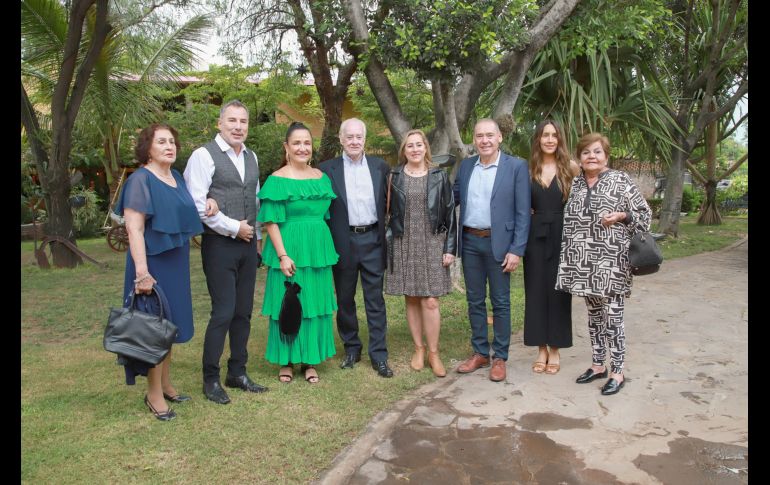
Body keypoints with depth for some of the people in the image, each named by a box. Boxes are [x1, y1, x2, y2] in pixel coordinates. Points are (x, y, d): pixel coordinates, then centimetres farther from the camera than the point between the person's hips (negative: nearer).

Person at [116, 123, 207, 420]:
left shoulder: (177, 178, 9)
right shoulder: (140, 180, -13)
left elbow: (184, 214, 26)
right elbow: (134, 229, -19)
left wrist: (207, 202, 4)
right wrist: (142, 273, -26)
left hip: (177, 261, 8)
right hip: (153, 262, -8)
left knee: (170, 325, 16)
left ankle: (166, 384, 30)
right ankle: (154, 394, 14)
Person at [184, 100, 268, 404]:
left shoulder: (251, 157, 14)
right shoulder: (204, 155, -8)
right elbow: (197, 203, -16)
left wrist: (257, 236, 15)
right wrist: (234, 228, -13)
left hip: (247, 245, 7)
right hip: (220, 245, -6)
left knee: (243, 312, 11)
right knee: (223, 313, -5)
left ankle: (237, 373, 25)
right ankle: (211, 380, 12)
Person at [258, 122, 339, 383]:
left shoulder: (321, 177, 9)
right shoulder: (277, 180, -6)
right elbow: (271, 221, -10)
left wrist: (325, 248, 10)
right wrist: (283, 255, -16)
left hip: (318, 250, 5)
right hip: (290, 250, -5)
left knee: (315, 303, 9)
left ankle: (310, 360, 23)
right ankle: (286, 361, 19)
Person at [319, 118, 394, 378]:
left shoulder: (380, 166, 5)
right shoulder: (327, 169, -1)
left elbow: (389, 202, 10)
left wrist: (388, 236, 5)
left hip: (373, 240, 1)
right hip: (343, 242, 0)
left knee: (375, 300, 5)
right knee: (345, 299, 11)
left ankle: (379, 355, 13)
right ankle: (351, 348, 28)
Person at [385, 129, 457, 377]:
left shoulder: (439, 176, 2)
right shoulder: (394, 176, 4)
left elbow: (449, 213, 1)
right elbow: (387, 210, 7)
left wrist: (450, 248, -3)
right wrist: (387, 241, 2)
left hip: (432, 245, -1)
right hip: (403, 245, 1)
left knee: (430, 301, -4)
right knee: (411, 300, 8)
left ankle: (433, 352, 11)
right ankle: (419, 348, 23)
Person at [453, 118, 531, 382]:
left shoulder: (517, 166, -5)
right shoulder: (466, 165, 8)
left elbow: (522, 212, -8)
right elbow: (453, 198, 17)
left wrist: (517, 250, -13)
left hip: (498, 243, -4)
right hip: (470, 242, 4)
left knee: (500, 302, 5)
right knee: (474, 300, 12)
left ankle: (500, 357, 18)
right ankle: (480, 353, 26)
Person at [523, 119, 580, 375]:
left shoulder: (571, 167, -1)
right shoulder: (529, 169, 4)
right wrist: (532, 214, -3)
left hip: (561, 236, -2)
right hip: (535, 236, 2)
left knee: (558, 291, 5)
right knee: (536, 291, 5)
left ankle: (555, 350, 18)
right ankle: (541, 349, 18)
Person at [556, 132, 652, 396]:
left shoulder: (621, 180, -3)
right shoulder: (575, 183, 10)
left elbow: (645, 214, 0)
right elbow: (570, 219, 17)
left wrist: (620, 216, -16)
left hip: (610, 260, -5)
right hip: (584, 261, 5)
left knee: (612, 315, -2)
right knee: (593, 313, 13)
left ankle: (617, 372, 10)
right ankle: (598, 365, 26)